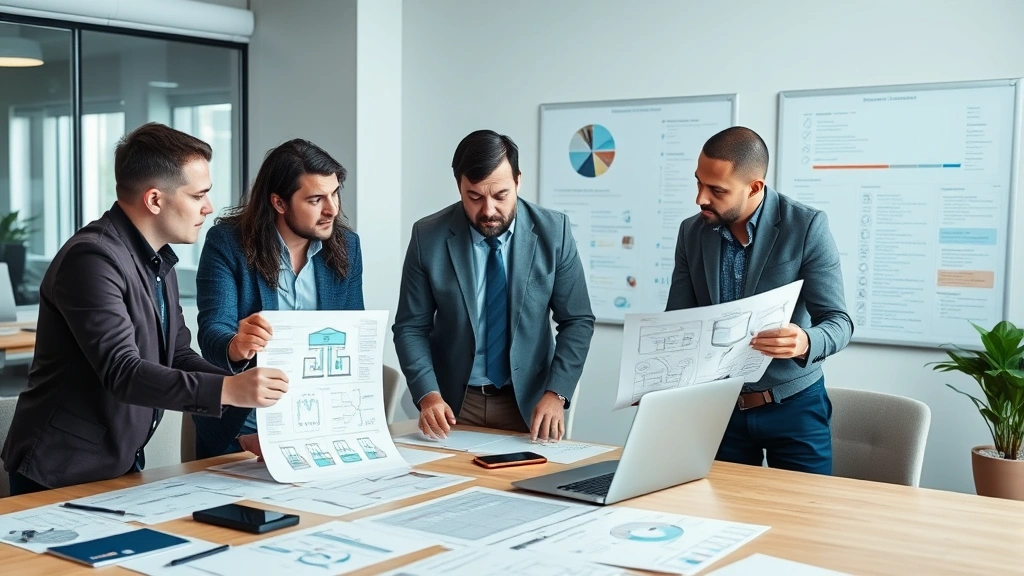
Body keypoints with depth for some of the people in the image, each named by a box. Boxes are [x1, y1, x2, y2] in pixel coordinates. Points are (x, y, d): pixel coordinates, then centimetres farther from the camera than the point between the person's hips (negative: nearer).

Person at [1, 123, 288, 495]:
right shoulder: (92, 258, -22)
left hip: (122, 466, 9)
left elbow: (178, 357, 9)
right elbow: (122, 374, -30)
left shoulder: (159, 261, 9)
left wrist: (246, 388, -6)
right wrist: (227, 391, -37)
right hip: (61, 477, -9)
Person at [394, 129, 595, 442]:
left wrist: (556, 393, -16)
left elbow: (577, 321, -4)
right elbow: (411, 327, -3)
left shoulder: (553, 231, -8)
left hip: (529, 402, 0)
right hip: (454, 405, 0)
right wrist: (428, 394, -17)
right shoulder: (429, 237, -8)